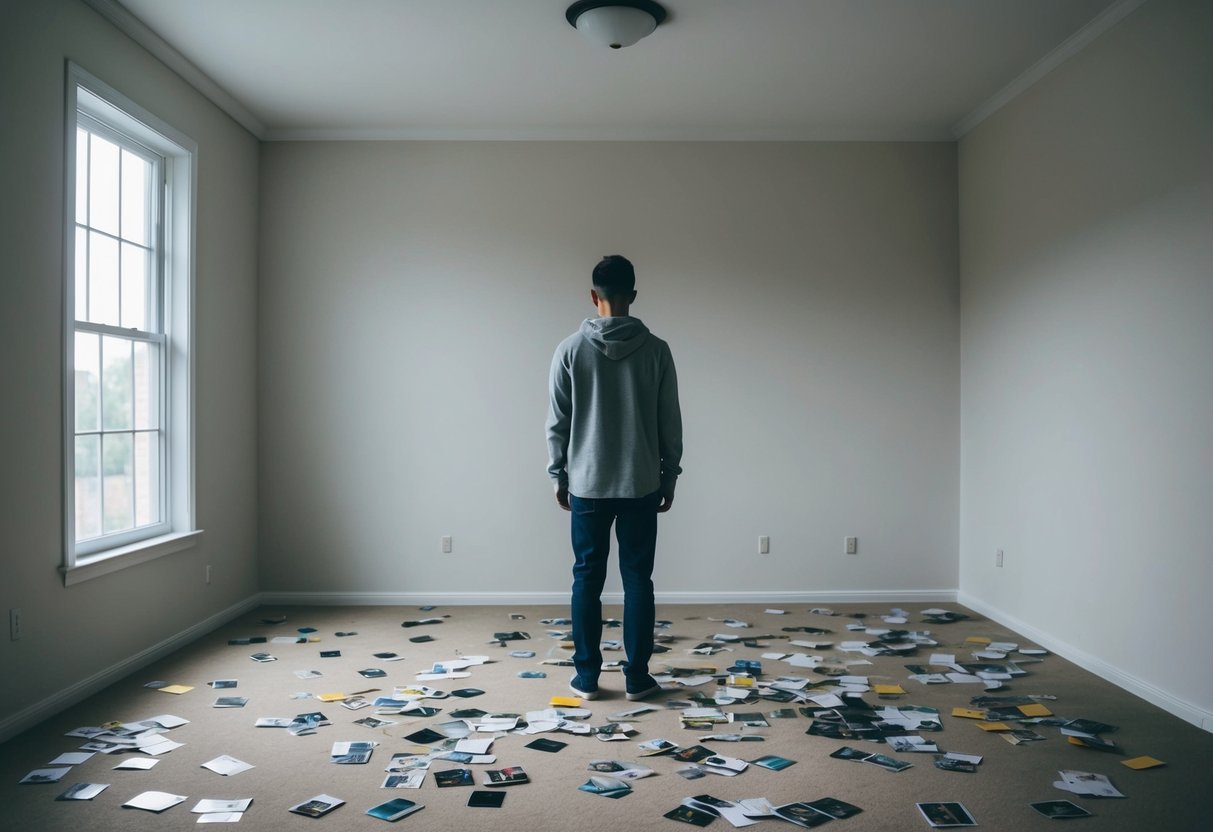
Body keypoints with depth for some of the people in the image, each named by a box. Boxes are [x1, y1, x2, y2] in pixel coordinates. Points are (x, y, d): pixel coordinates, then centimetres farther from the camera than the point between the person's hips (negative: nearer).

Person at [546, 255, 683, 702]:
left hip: (587, 484, 0)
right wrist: (669, 476, 10)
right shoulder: (656, 349, -4)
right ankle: (637, 676, 13)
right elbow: (670, 423, -1)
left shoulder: (570, 349, -5)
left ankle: (586, 675, 15)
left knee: (587, 577, 9)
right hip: (641, 485, 0)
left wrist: (559, 475, 10)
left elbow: (557, 423, -2)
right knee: (637, 578, 8)